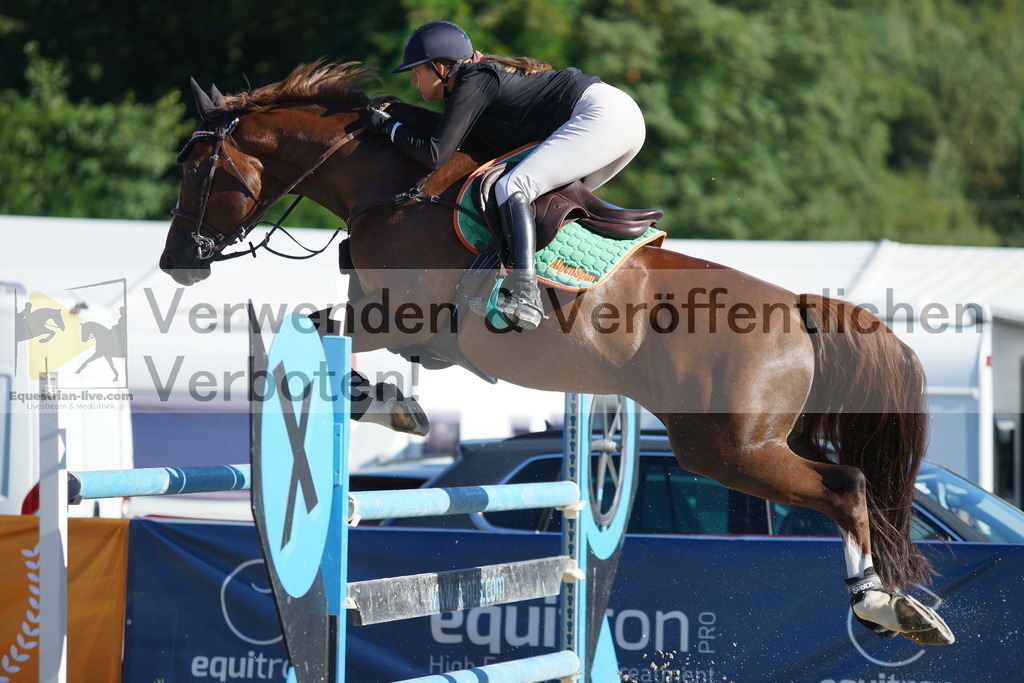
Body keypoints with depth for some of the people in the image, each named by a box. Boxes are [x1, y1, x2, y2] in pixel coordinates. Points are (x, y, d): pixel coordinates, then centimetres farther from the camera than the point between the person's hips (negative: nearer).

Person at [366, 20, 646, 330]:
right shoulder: (482, 75, 20)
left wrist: (389, 126, 1)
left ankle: (526, 298, -32)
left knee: (511, 187, -20)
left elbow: (435, 155, -13)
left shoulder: (472, 83, -8)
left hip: (602, 115, -10)